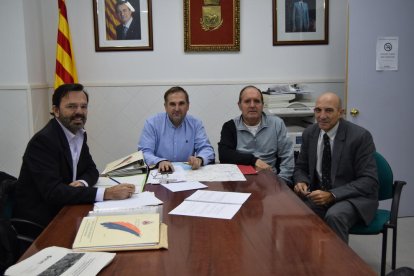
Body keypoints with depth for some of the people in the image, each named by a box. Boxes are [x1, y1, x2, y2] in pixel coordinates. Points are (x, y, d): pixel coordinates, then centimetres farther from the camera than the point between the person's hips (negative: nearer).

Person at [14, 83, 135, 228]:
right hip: (40, 220, -7)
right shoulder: (43, 140, -20)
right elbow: (52, 191, -29)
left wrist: (82, 183, -15)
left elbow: (91, 170, 10)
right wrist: (107, 193, -34)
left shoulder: (79, 134, 4)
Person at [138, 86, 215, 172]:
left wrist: (199, 159, -25)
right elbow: (144, 152, -8)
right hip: (160, 173, -2)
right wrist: (159, 161, -29)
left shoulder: (196, 124, 4)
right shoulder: (151, 123, -2)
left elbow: (207, 149, -1)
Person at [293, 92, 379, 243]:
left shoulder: (360, 136, -13)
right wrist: (301, 182, -11)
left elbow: (369, 181, -15)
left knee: (334, 216, -35)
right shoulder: (309, 133, 2)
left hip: (353, 197, -4)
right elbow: (301, 167, 13)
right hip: (320, 195, 4)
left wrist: (332, 195, -26)